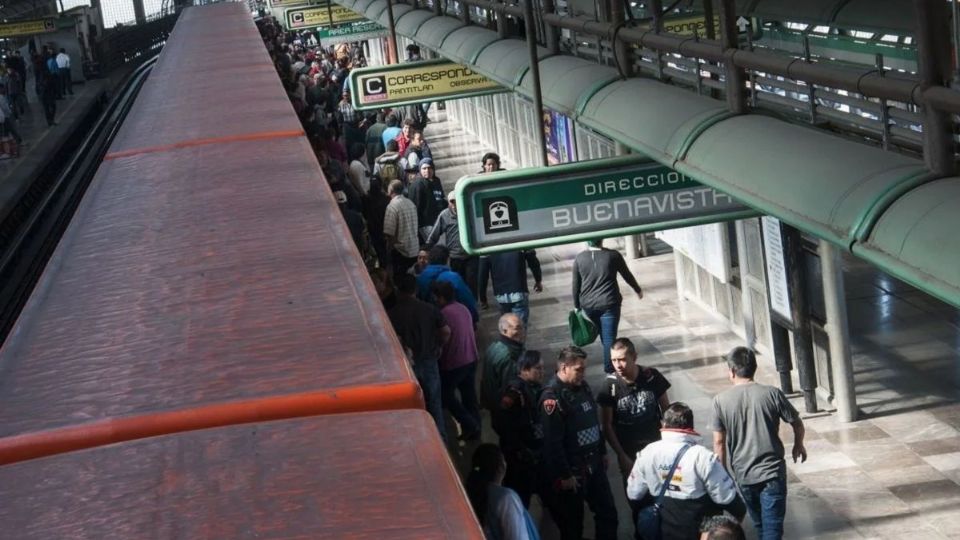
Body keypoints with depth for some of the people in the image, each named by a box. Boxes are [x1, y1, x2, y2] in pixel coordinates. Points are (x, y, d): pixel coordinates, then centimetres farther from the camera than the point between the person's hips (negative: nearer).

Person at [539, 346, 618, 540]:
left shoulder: (582, 386, 4)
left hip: (593, 464, 8)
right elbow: (553, 442, -23)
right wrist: (565, 475, -20)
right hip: (571, 470, -8)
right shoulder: (552, 397, -22)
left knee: (607, 513, 14)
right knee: (572, 524, 6)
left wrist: (602, 452, 20)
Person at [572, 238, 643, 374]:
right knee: (609, 338, 1)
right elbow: (627, 275, 5)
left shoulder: (579, 258, -2)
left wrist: (577, 306, 14)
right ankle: (610, 369, -2)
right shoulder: (613, 255, -8)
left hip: (588, 305, 3)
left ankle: (609, 365, 30)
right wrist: (638, 290, 22)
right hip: (609, 303, -3)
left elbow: (576, 285, 3)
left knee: (604, 337, 19)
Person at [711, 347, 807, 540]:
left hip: (743, 475, 2)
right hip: (772, 472, -2)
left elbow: (719, 442, -4)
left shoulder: (720, 400, -7)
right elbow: (797, 423, 3)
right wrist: (798, 445, 23)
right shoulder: (772, 394, -8)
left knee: (760, 524, 21)